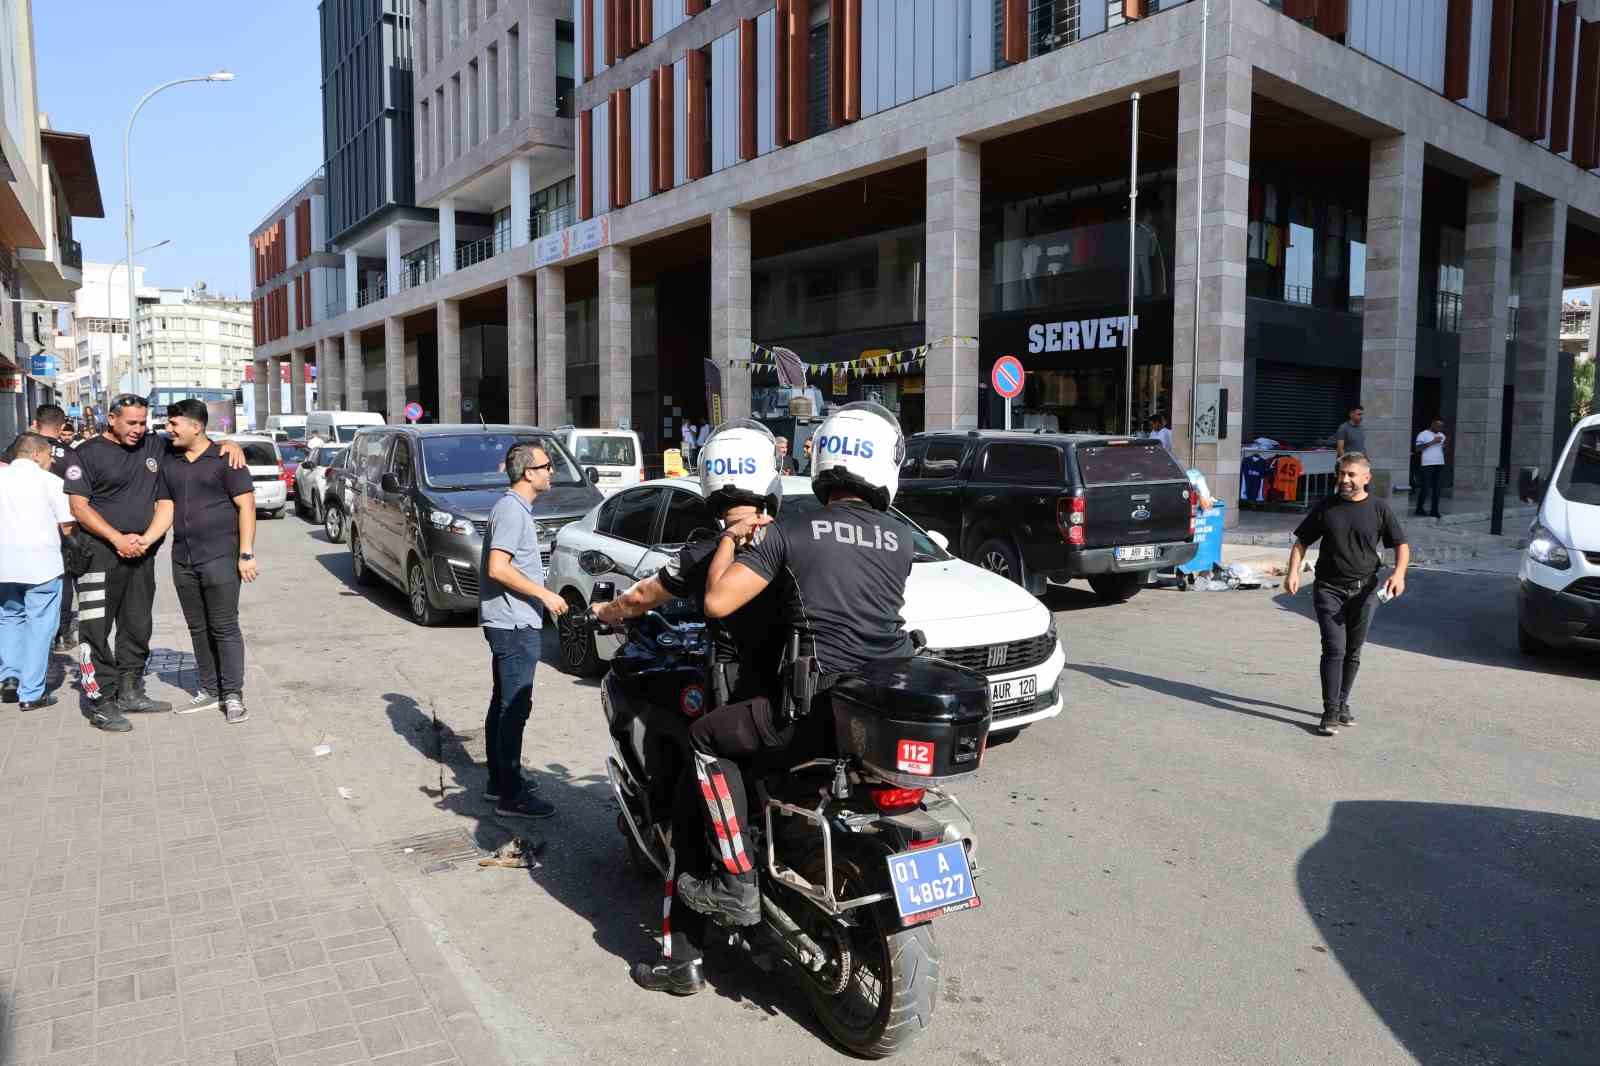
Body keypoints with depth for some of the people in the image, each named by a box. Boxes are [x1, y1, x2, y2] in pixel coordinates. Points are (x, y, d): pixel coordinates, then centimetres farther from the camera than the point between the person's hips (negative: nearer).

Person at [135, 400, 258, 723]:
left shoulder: (223, 460, -5)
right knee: (198, 629, 12)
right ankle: (209, 691, 22)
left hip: (219, 557, -7)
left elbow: (246, 505, -8)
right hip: (183, 561, 7)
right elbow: (165, 510, 10)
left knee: (224, 628, -5)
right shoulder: (169, 466, 14)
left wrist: (246, 553, -14)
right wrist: (146, 540, -9)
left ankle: (233, 696, 2)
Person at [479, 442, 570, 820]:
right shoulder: (511, 510, -16)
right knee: (514, 708, -6)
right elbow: (498, 569, -24)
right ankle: (511, 795, -1)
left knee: (503, 704, 16)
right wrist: (544, 594, -19)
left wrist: (541, 595, 22)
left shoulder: (515, 507, 15)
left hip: (510, 623, 11)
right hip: (515, 625, -11)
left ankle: (500, 781, 27)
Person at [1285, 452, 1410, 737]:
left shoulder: (1379, 509, 2)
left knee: (1353, 652, 10)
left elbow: (1401, 545, 5)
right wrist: (1293, 572, -8)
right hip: (1329, 588, -1)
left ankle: (1342, 704, 26)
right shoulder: (1326, 507, 3)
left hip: (1364, 590, 1)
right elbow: (1302, 541, 7)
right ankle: (1330, 713, -9)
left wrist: (1398, 574, -14)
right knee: (1334, 649, -10)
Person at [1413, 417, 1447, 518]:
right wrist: (1432, 442, -15)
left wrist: (1446, 443, -1)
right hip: (1427, 465, -6)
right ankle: (1419, 509, 8)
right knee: (1425, 488, -4)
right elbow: (1418, 449, -12)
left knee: (1436, 488, 5)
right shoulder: (1423, 434, -2)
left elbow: (1443, 449, 19)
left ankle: (1434, 511, 8)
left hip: (1440, 464, 6)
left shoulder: (1441, 435, 17)